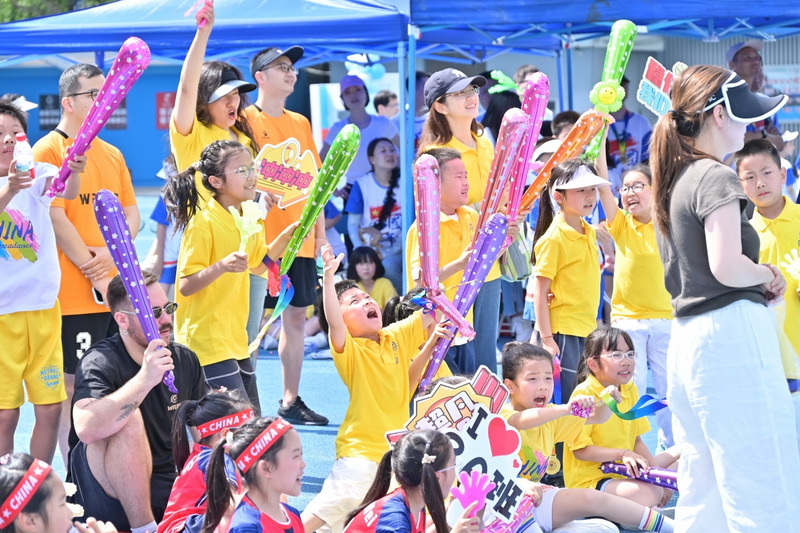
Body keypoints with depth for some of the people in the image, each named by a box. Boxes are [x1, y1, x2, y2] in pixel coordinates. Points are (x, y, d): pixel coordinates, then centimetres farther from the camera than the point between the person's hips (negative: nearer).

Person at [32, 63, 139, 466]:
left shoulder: (111, 154, 15)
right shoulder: (48, 150, -6)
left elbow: (131, 212, 14)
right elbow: (56, 219, -12)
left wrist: (113, 254, -6)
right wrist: (94, 274, -12)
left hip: (118, 291, 6)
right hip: (75, 295, -6)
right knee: (74, 387, -2)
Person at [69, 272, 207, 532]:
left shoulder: (185, 360, 5)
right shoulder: (100, 362, -14)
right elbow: (87, 429, -34)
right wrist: (144, 380, -40)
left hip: (171, 489, 5)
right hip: (109, 499, -5)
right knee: (129, 420, -31)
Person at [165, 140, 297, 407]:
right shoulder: (203, 222, -16)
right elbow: (186, 286, -19)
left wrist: (286, 237, 11)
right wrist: (221, 266, -35)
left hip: (236, 341, 9)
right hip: (207, 342, -9)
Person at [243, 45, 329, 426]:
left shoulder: (300, 123, 15)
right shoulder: (247, 119, -4)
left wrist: (320, 229, 13)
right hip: (264, 237, -6)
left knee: (296, 315, 9)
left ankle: (291, 400, 16)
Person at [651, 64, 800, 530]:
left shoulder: (673, 180, 16)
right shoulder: (715, 178, -11)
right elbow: (727, 266, -21)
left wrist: (760, 278, 10)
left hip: (686, 340, 9)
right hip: (731, 334, -9)